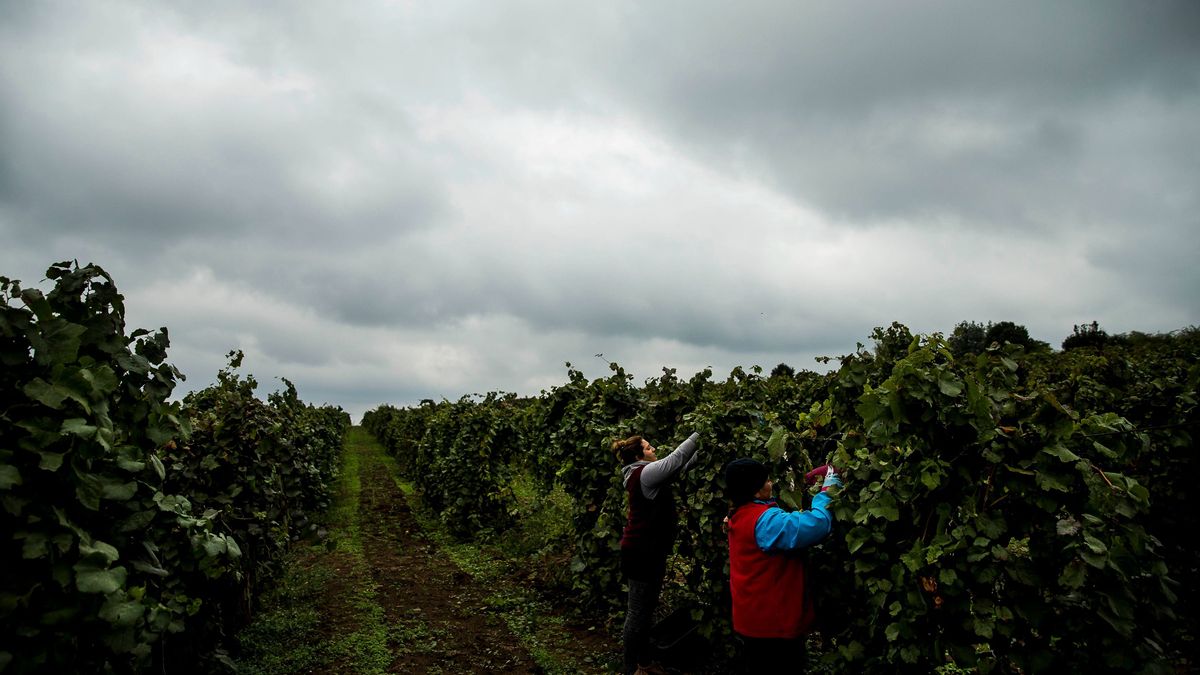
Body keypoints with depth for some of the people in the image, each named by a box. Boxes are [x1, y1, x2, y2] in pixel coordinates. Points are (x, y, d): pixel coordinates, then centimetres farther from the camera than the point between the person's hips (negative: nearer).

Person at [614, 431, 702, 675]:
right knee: (638, 611, -1)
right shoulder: (644, 473, -17)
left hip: (648, 550, 10)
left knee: (646, 609, 17)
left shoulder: (645, 473, 12)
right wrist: (700, 433, -17)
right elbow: (677, 459, -24)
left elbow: (681, 465, 14)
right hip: (641, 551, -10)